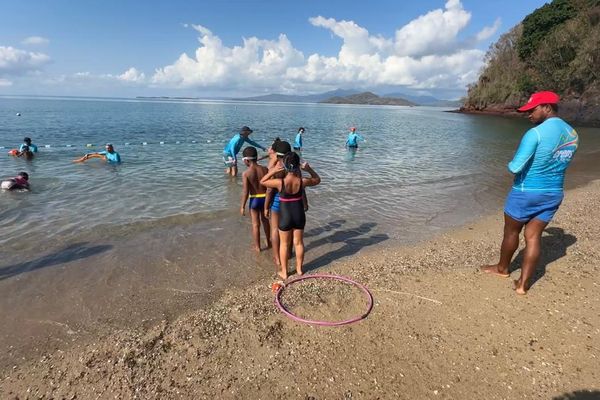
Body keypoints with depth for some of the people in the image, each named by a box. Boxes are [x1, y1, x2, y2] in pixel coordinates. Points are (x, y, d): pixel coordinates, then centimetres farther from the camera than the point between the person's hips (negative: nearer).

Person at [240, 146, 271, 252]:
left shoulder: (246, 173, -15)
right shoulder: (265, 169, -5)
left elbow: (245, 192, -16)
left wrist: (243, 206, -6)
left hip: (254, 199, -4)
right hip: (265, 198, 4)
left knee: (255, 224, 11)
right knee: (265, 220, 24)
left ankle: (257, 247, 22)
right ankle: (268, 242, 38)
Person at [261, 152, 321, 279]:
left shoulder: (280, 182, -23)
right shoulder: (302, 181, -16)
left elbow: (262, 181, -6)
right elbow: (317, 180, 4)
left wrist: (273, 171, -13)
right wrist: (309, 169, -6)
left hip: (285, 216, -2)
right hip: (299, 215, 2)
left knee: (284, 244, 15)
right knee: (299, 242, 20)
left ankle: (284, 272, 27)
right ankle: (299, 268, 36)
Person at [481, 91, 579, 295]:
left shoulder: (535, 133, -20)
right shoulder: (572, 134, 5)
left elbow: (515, 168, -23)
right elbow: (558, 164, 17)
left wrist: (510, 164, -2)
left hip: (526, 193, -6)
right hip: (553, 194, 6)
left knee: (511, 232, 14)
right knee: (533, 236, 10)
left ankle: (502, 268, 35)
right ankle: (523, 284, 13)